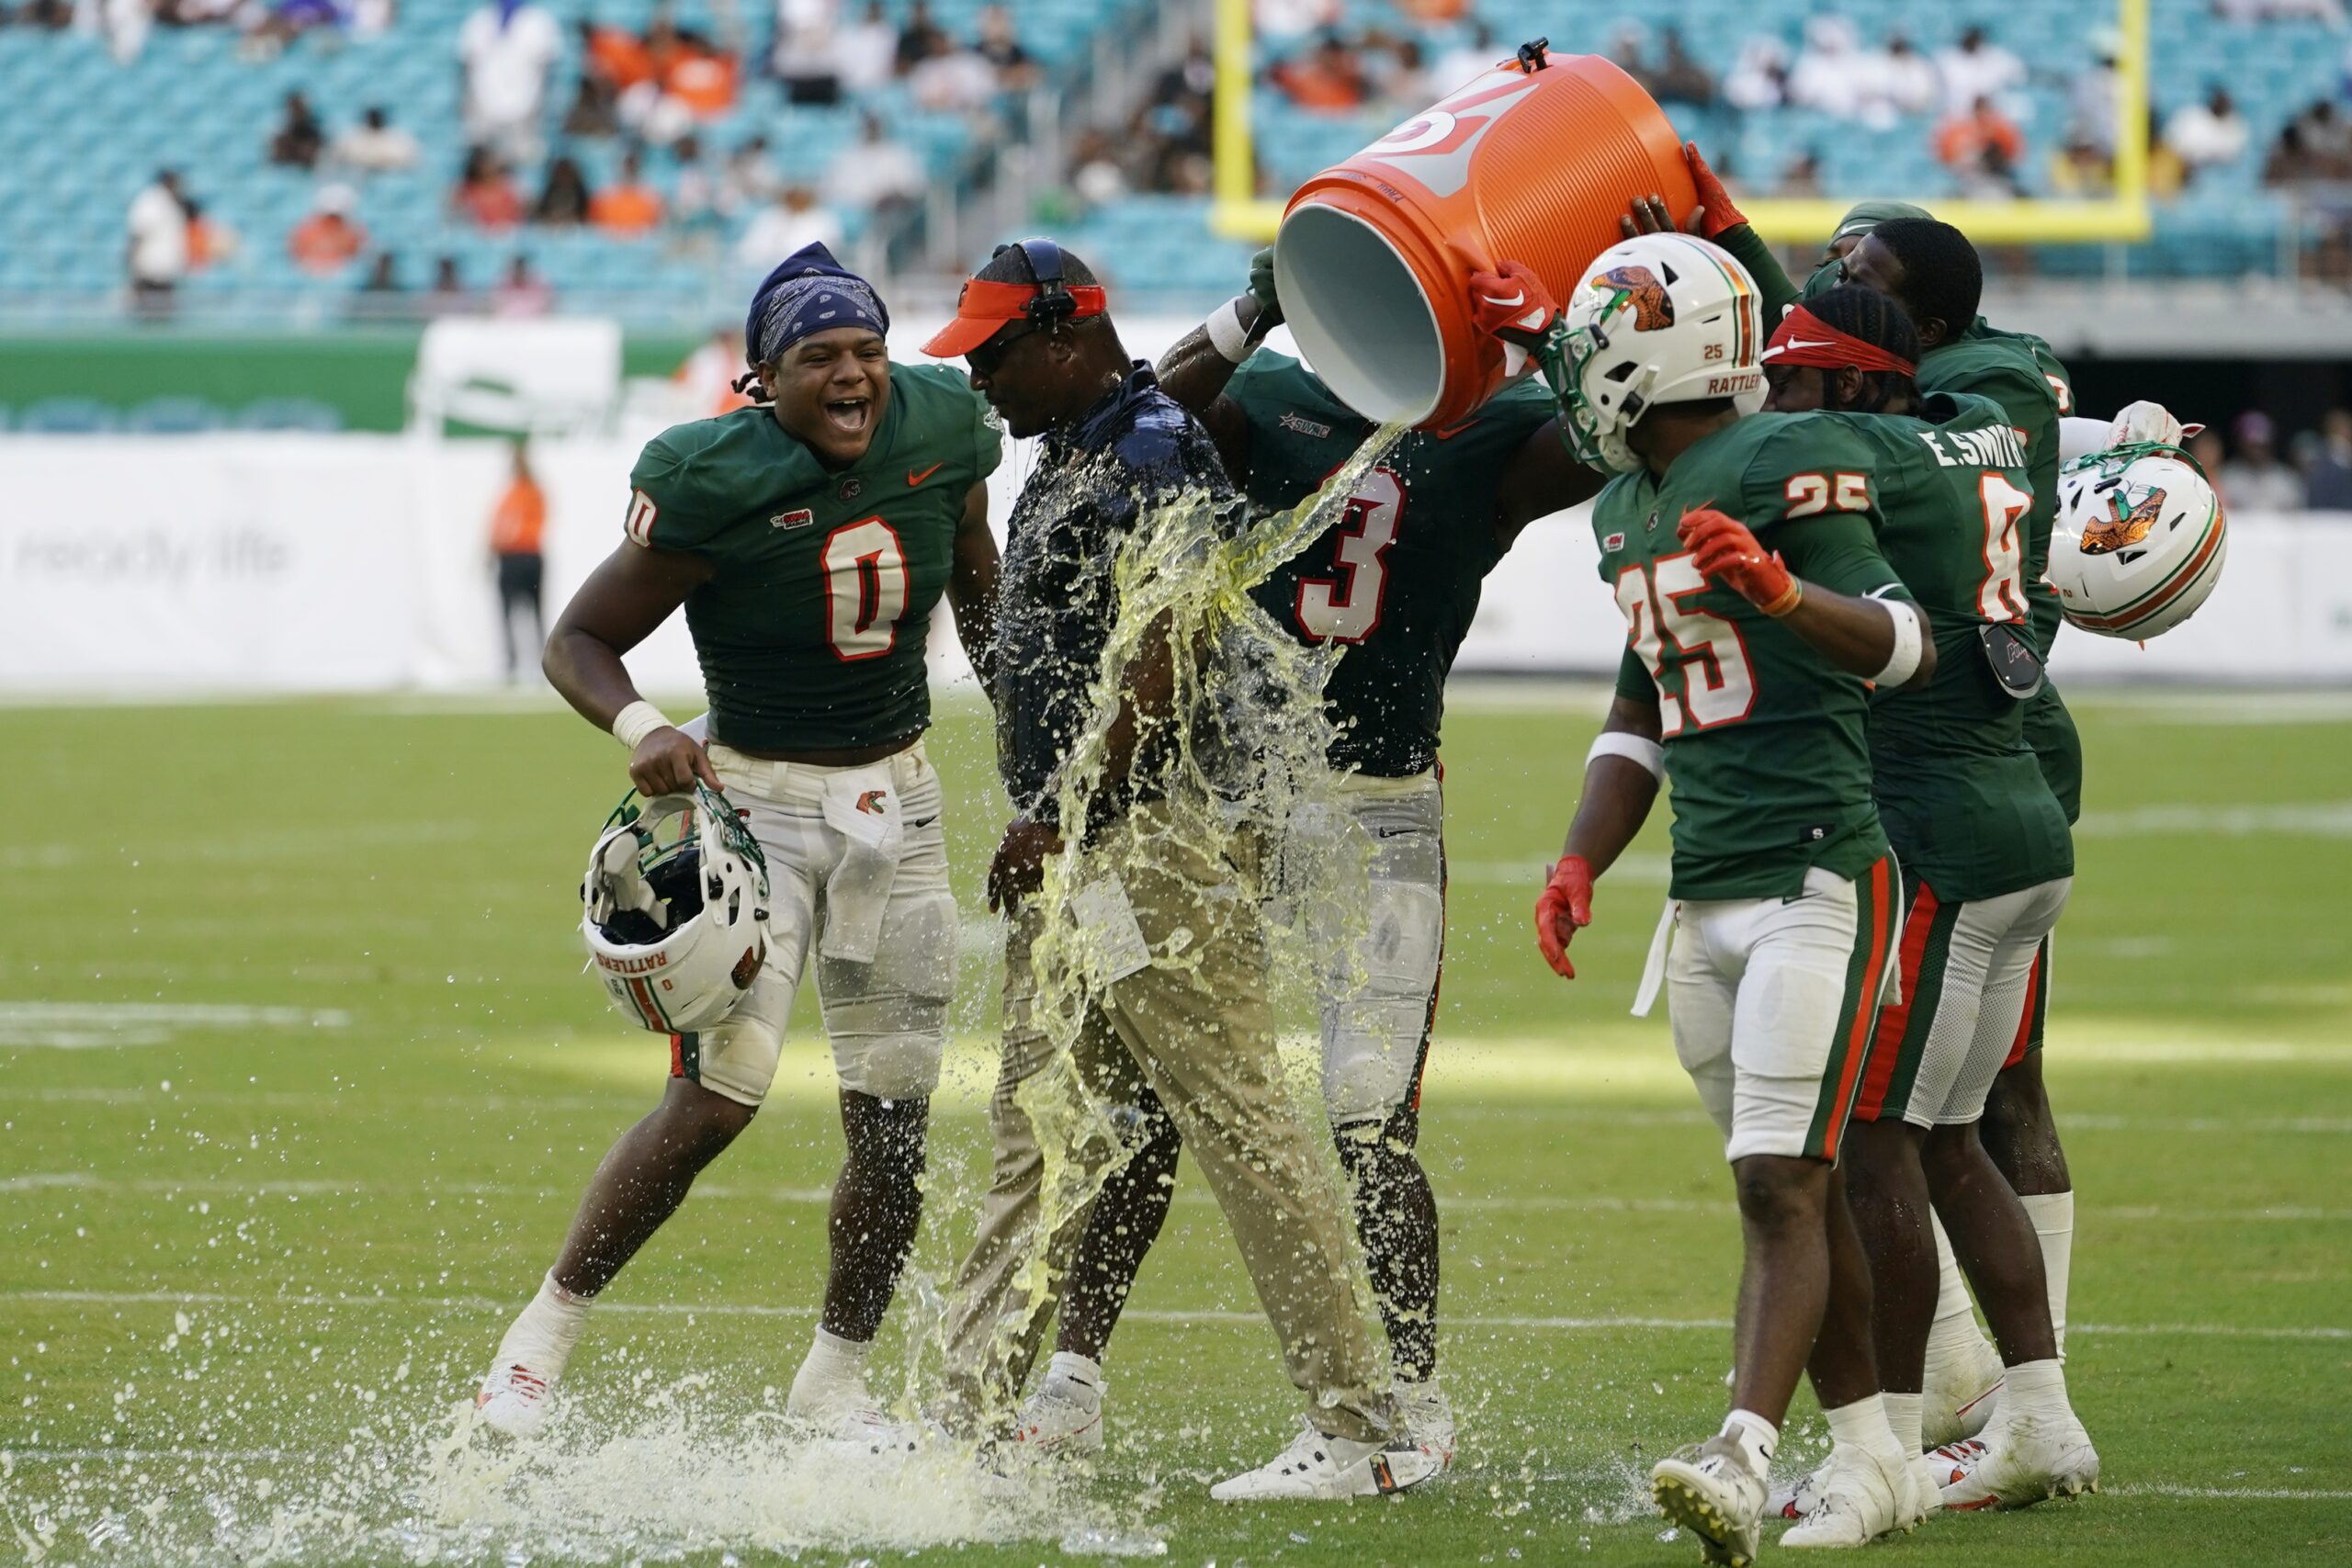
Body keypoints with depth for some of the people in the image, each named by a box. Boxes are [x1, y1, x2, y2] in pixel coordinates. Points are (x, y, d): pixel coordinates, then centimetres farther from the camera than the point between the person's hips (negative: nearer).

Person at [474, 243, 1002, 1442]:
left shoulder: (940, 435, -3)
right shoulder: (716, 486, -19)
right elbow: (578, 642, -13)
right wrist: (641, 730, -31)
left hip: (898, 802, 5)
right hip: (756, 801, -5)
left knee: (892, 1120, 6)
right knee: (715, 1097, -16)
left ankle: (833, 1386, 24)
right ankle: (543, 1336, -2)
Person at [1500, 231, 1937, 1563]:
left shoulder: (1784, 470, -11)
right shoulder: (1629, 509, 16)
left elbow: (1909, 651, -19)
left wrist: (1780, 592, -36)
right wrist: (1581, 863, 14)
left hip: (1819, 882, -9)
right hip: (1706, 898, 9)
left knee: (1784, 1190, -16)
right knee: (1798, 1193, 11)